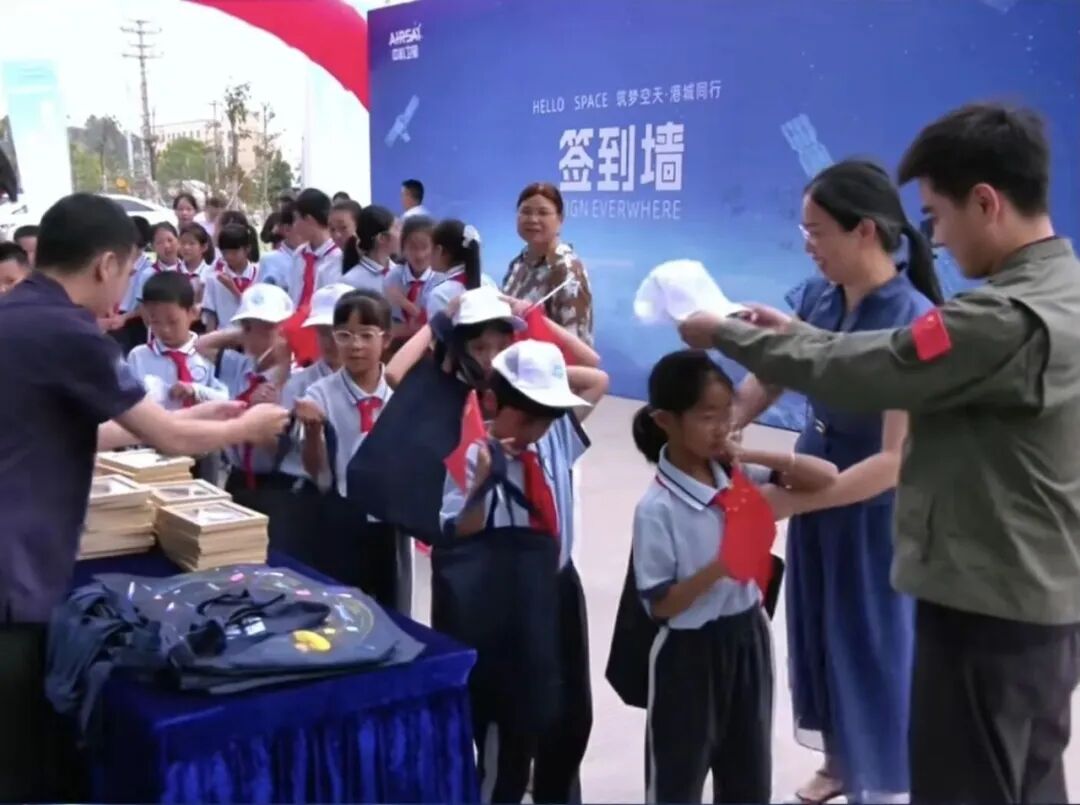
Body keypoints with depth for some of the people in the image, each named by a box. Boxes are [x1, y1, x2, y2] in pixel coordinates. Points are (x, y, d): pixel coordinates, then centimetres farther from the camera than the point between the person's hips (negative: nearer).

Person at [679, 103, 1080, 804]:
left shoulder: (1011, 320, -25)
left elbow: (862, 373, -20)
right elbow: (904, 358, 9)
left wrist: (727, 336, -8)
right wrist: (798, 334, 7)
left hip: (988, 609, -9)